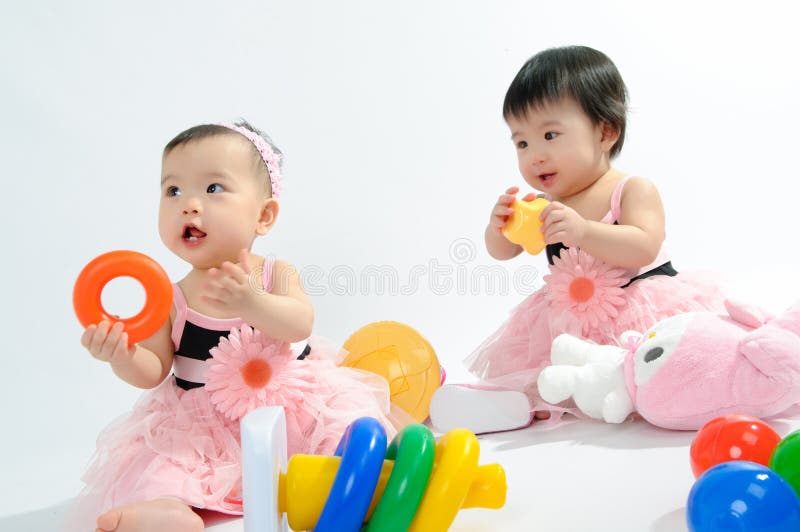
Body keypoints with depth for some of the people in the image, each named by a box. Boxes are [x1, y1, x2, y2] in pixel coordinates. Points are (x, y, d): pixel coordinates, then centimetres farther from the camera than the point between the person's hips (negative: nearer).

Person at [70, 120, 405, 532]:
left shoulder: (276, 274, -6)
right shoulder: (173, 300, -6)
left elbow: (300, 324, -25)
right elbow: (154, 371, -5)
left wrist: (252, 303, -45)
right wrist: (124, 357, -29)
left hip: (292, 404, 1)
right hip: (203, 427, -1)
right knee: (161, 463, -26)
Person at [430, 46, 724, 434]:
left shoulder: (634, 190, -10)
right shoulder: (544, 205, 5)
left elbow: (643, 248, -26)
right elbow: (503, 252, 4)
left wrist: (583, 231, -41)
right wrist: (500, 226, -21)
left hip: (642, 311, -6)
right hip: (568, 321, 6)